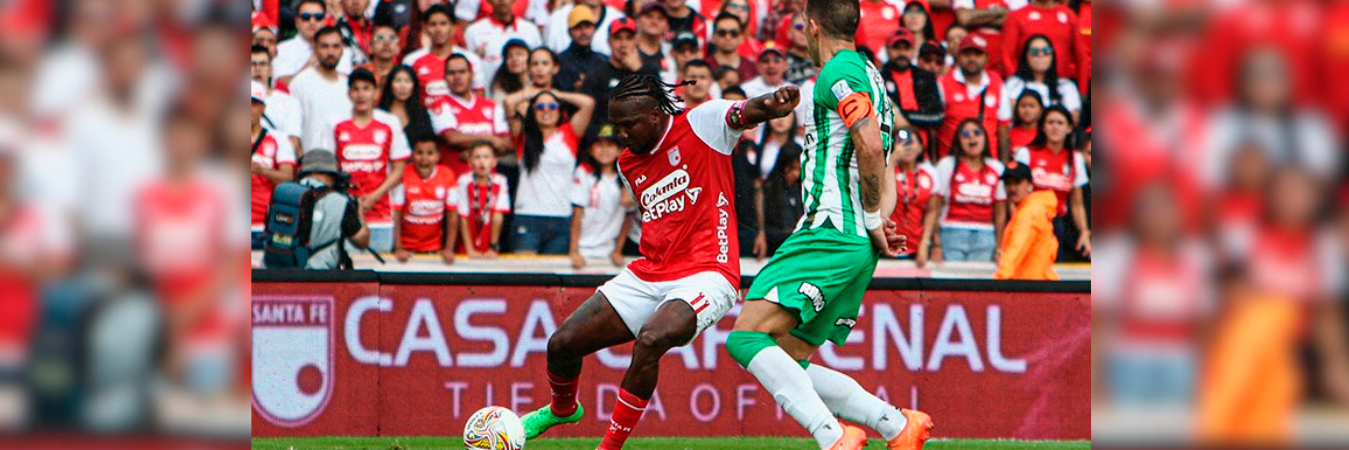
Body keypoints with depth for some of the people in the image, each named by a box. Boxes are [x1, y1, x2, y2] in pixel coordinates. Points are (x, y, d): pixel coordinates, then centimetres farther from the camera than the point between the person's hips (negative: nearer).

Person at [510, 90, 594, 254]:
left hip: (561, 219, 1)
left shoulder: (568, 135, 12)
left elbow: (588, 103, 2)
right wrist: (531, 93, 16)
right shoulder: (525, 136, 9)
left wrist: (559, 95, 15)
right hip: (527, 218, -1)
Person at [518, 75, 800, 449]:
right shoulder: (629, 164, 13)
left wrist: (771, 104, -46)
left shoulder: (701, 124, -7)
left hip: (705, 274, -7)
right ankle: (562, 409, 39)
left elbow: (745, 113, -25)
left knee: (650, 340, -34)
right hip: (648, 274, 7)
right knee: (562, 344, 4)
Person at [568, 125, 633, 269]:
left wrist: (618, 251, 6)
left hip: (606, 252, 3)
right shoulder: (584, 172, -4)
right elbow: (577, 214, -7)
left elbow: (627, 218, 10)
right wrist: (574, 252, -10)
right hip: (582, 250, -3)